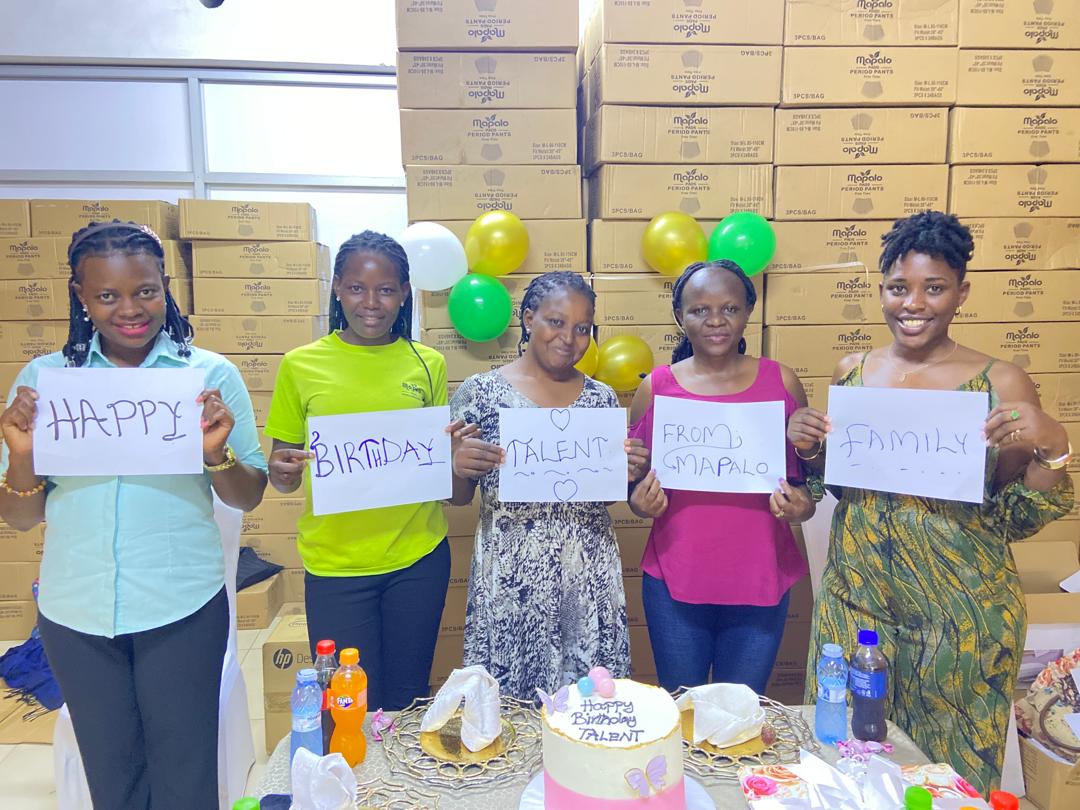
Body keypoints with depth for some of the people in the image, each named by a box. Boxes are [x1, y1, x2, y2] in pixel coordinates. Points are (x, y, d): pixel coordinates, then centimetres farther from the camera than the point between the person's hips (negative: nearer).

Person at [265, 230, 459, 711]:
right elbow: (283, 474, 4)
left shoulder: (428, 364, 2)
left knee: (408, 700, 16)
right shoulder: (301, 365, -2)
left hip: (418, 558, 2)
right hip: (335, 563, -1)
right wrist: (281, 472, -17)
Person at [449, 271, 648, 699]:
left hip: (589, 582, 2)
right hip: (508, 579, -2)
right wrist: (460, 469, -17)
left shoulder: (602, 398, 6)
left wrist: (631, 473, -6)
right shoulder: (480, 391, -2)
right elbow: (458, 498, 3)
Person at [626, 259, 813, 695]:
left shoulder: (781, 381, 0)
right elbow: (633, 479, 7)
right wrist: (641, 502, -14)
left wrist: (801, 505, -11)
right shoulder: (656, 387, -2)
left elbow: (805, 472, 9)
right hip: (674, 580, 0)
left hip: (760, 579, 1)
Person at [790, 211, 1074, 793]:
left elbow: (1016, 521, -3)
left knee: (950, 769, 15)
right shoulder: (852, 372, 1)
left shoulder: (1000, 383, -8)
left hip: (960, 612, -2)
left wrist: (1051, 448, -19)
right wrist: (809, 449, -6)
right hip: (854, 597, 3)